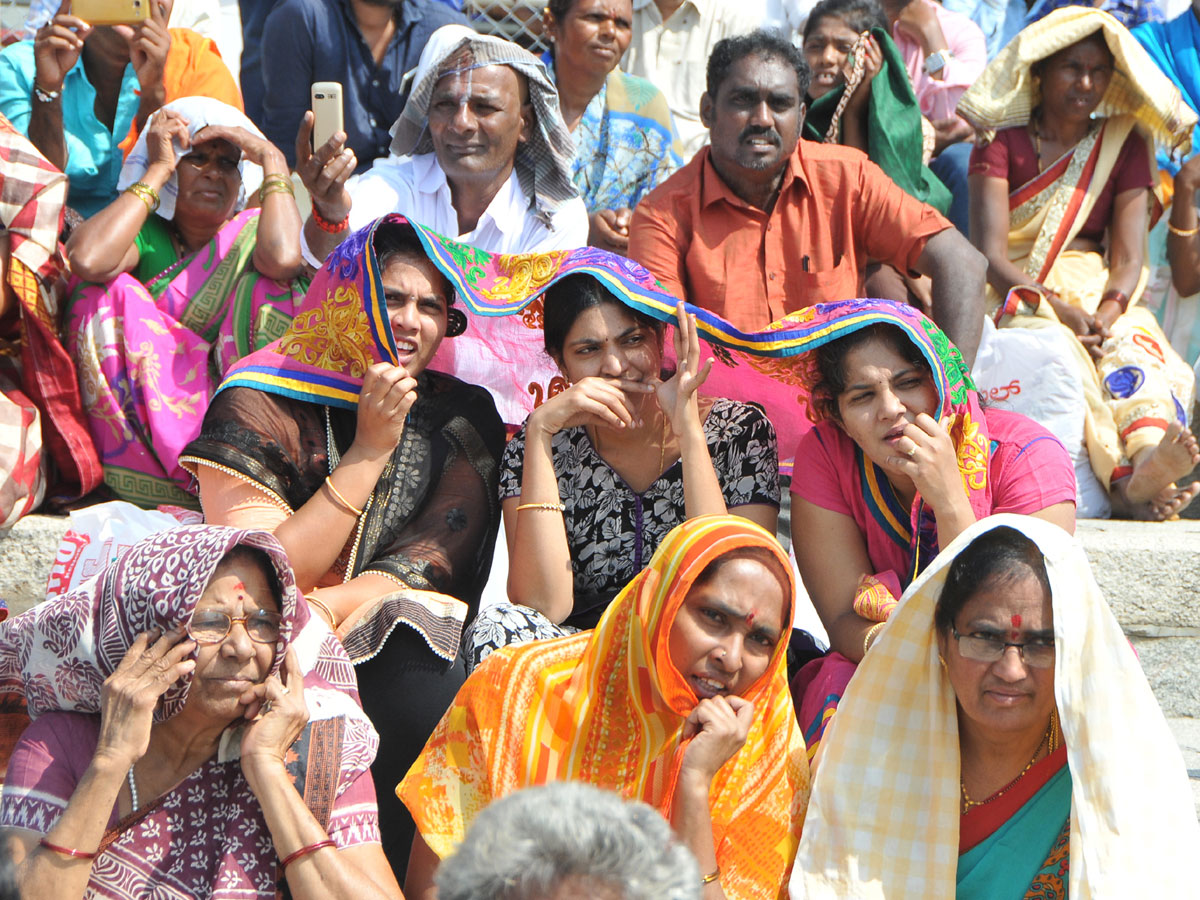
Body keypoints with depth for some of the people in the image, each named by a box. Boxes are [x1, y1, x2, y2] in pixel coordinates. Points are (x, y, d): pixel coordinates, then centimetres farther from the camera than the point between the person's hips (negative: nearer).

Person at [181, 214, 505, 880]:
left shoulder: (464, 419, 10)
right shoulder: (259, 406, 0)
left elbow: (433, 563, -2)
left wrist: (324, 612, -20)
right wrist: (371, 449, -12)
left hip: (402, 654, 2)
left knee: (425, 698, -31)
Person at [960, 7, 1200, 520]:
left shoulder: (1123, 146, 15)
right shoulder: (1003, 143, 6)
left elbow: (1128, 256, 3)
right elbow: (990, 255, -7)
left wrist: (1106, 316, -20)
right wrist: (1059, 310, -25)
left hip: (1099, 295, 2)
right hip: (1016, 295, -2)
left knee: (1132, 342, -33)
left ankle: (1149, 460, -64)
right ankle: (1124, 477, -58)